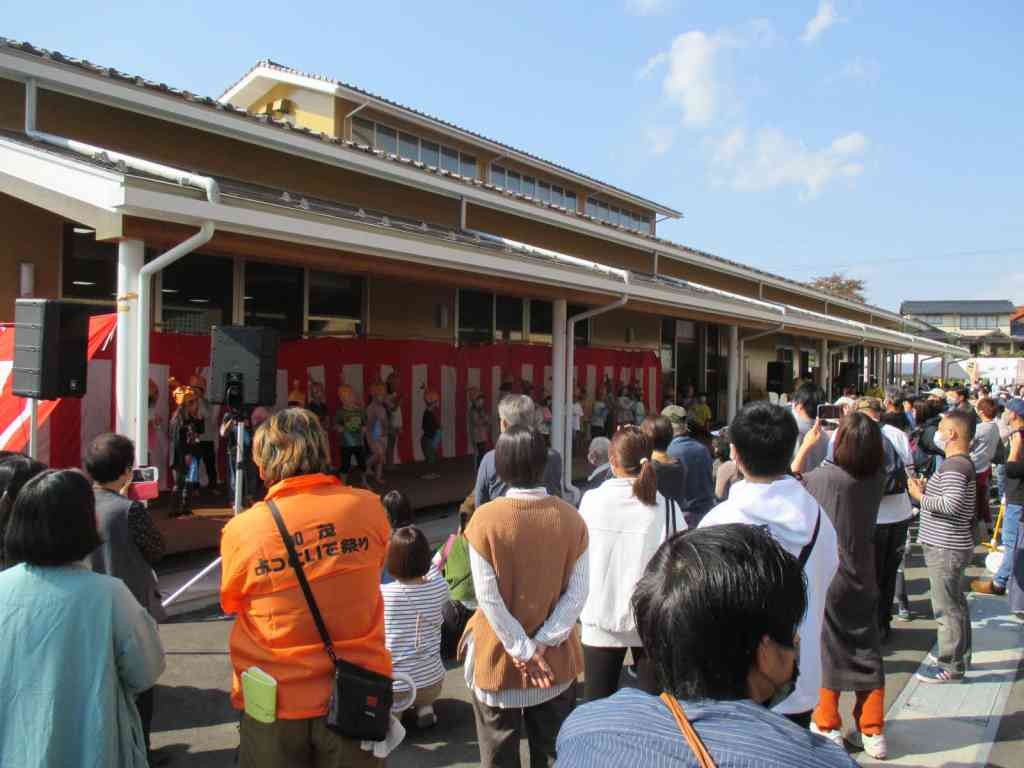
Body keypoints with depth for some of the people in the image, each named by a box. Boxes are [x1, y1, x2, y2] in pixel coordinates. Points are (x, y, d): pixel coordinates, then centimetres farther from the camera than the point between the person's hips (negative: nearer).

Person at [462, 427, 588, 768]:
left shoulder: (485, 518, -16)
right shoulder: (571, 518, -8)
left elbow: (488, 597, -16)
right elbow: (577, 592, -10)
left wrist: (522, 651, -9)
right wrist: (542, 644, -8)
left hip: (498, 658, -2)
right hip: (555, 660, 2)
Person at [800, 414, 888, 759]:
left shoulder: (824, 476, -20)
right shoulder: (876, 477, -8)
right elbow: (875, 454, 14)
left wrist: (807, 444, 5)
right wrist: (864, 425, 4)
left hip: (825, 577, -3)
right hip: (861, 578, 4)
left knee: (826, 649, 9)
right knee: (866, 651, 12)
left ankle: (828, 726, 20)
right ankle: (872, 732, 20)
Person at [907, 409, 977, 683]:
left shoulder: (954, 466, -20)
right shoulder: (962, 463, 13)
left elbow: (952, 504, -30)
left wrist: (921, 497, -18)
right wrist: (927, 490, 10)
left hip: (946, 548, -11)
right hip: (951, 544, 11)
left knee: (947, 608, -2)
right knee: (955, 604, 20)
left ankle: (951, 666, 6)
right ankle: (960, 657, 32)